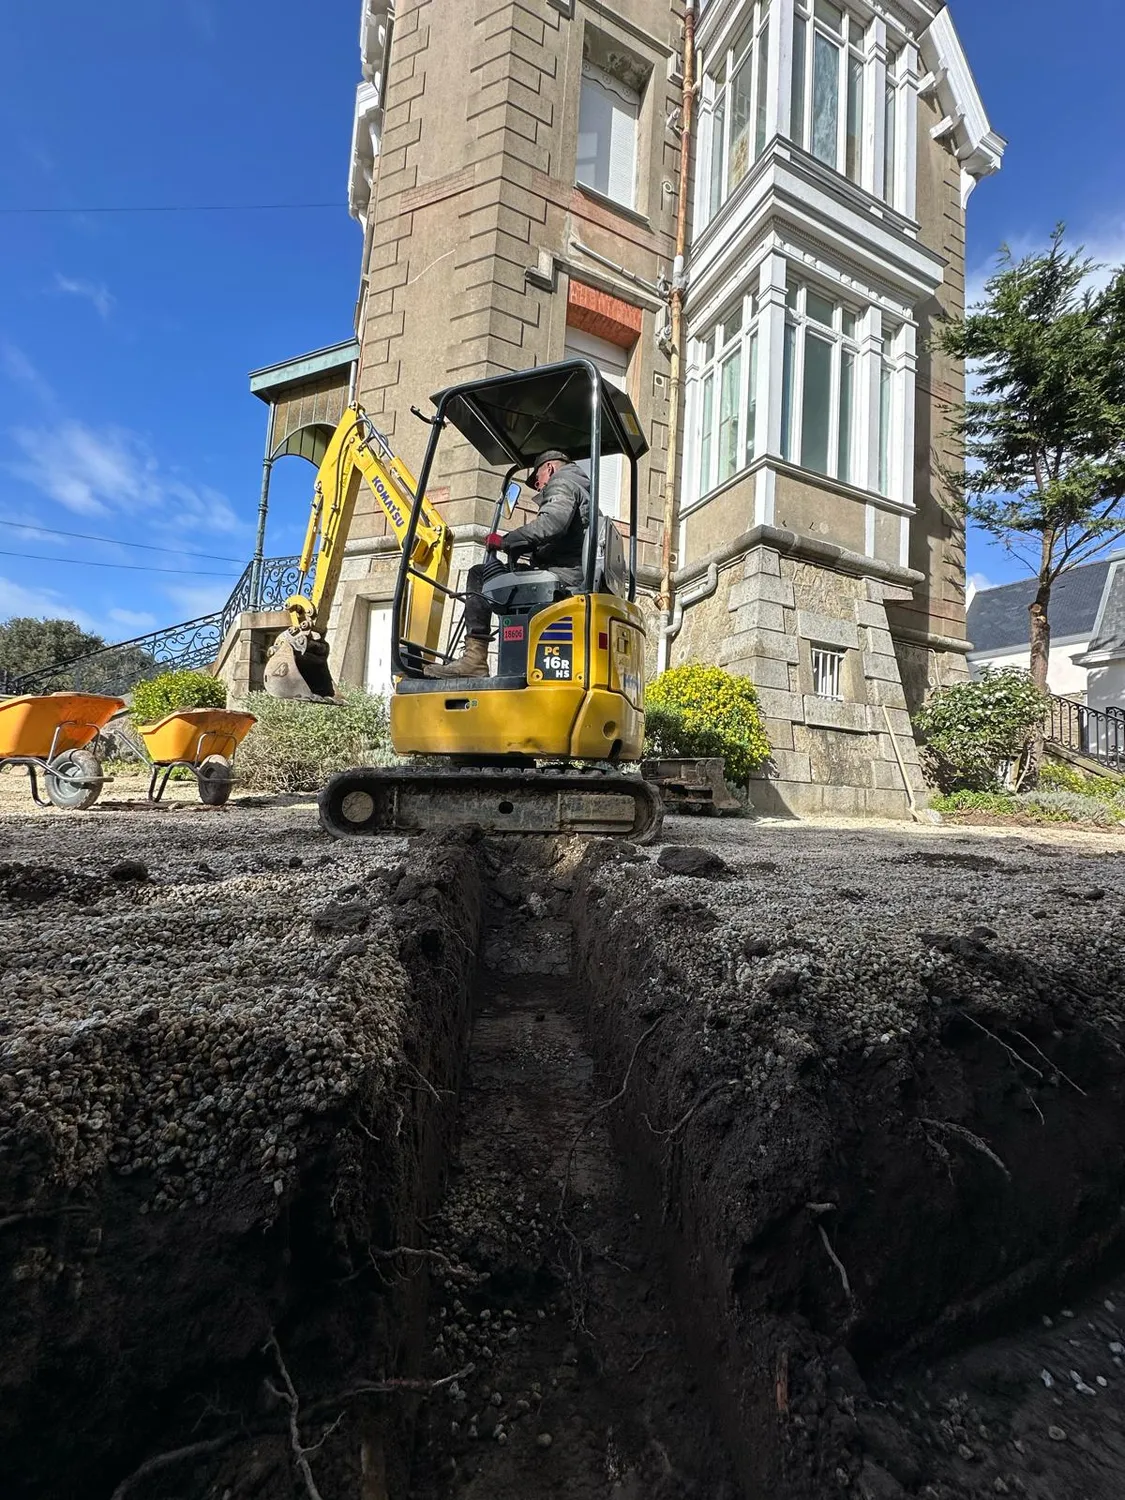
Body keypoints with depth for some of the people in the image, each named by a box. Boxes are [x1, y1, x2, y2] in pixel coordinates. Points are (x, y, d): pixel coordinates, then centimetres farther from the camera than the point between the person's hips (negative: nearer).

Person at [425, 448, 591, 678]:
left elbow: (552, 523, -21)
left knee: (481, 574, -12)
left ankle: (474, 657, -21)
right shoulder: (584, 489, 35)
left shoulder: (561, 482, 3)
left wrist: (506, 541, -12)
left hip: (561, 576, -10)